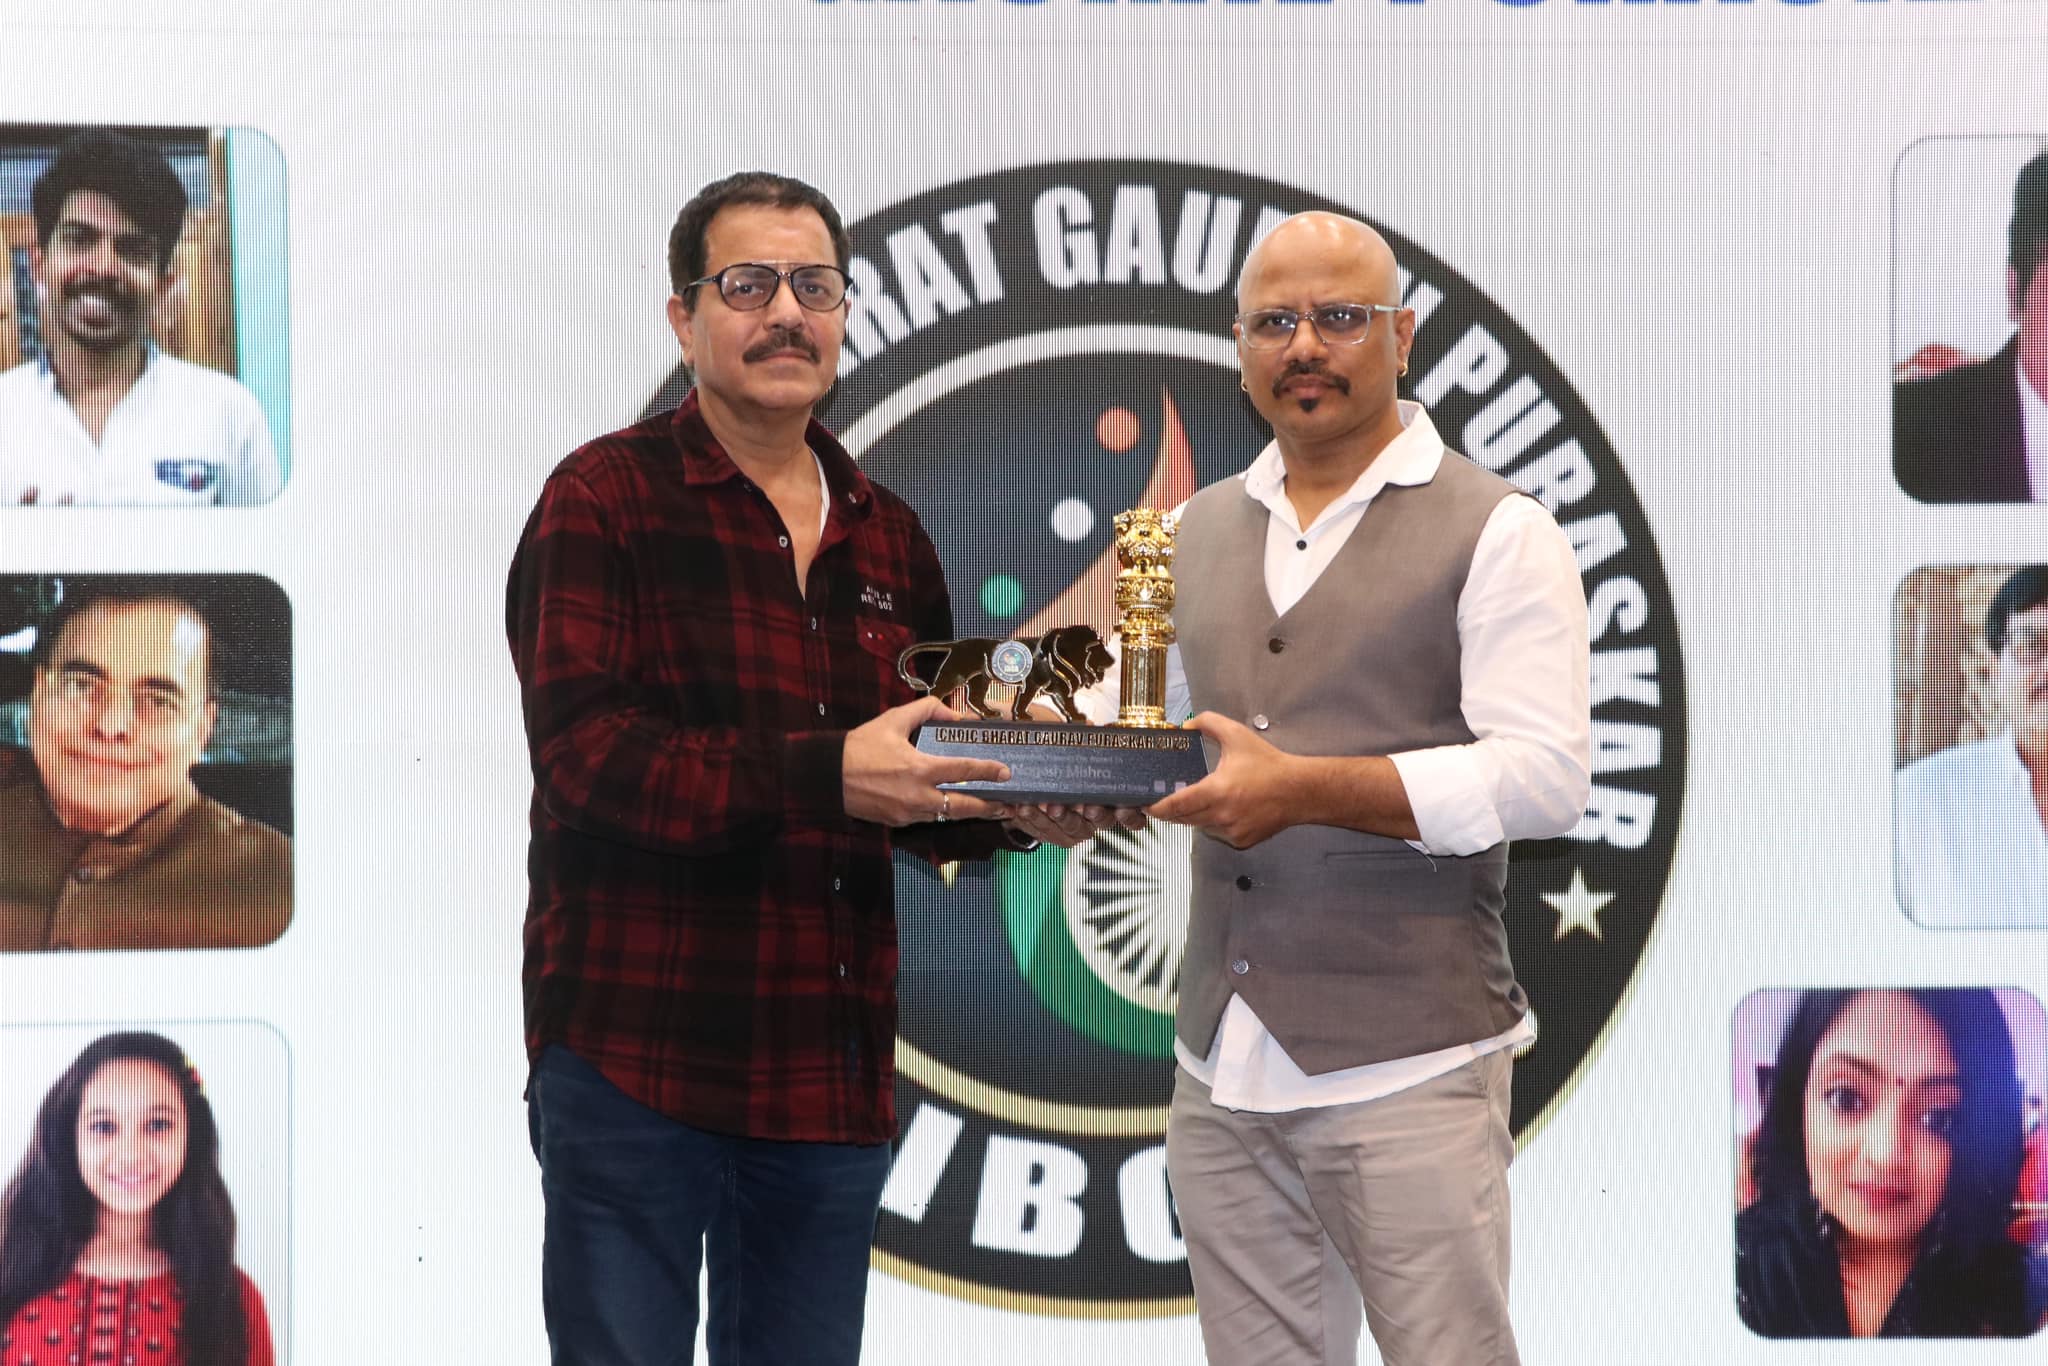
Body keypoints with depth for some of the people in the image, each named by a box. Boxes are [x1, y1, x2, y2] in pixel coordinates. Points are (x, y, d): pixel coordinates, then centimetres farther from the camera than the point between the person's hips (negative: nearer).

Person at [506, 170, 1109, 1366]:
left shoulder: (888, 537, 16)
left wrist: (1014, 811, -1)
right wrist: (825, 775, -26)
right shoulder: (605, 502, -3)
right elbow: (588, 751, -17)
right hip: (635, 1055, -6)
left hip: (830, 1074, 6)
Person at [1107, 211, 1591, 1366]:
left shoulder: (1495, 533, -3)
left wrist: (1304, 787, -19)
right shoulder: (1202, 531, 16)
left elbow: (1545, 779, -12)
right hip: (1225, 1073, 6)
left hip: (1408, 1072, -6)